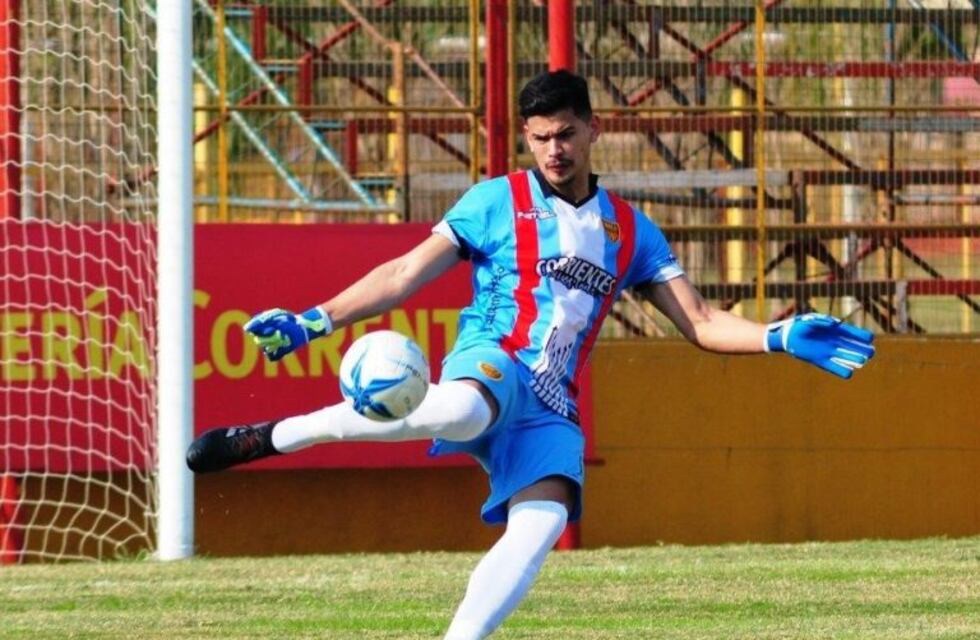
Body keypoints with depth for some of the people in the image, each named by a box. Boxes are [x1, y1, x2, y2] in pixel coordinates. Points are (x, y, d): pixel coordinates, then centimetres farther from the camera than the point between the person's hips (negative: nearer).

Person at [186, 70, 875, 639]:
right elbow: (404, 276, 6)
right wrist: (315, 321, -5)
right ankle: (269, 437, -29)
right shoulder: (498, 201, 7)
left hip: (552, 407, 4)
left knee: (543, 525, -23)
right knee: (459, 411, -41)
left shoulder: (630, 229, 17)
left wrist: (780, 337, -2)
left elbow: (701, 322, 15)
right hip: (490, 362, -4)